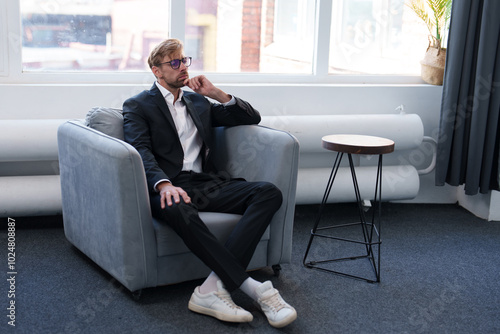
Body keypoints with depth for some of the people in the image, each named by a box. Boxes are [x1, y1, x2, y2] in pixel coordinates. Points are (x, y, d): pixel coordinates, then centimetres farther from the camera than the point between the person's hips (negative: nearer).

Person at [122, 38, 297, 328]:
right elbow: (141, 151, -7)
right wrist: (164, 184, -27)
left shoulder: (199, 102, 27)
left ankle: (214, 288, -34)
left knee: (269, 193, -23)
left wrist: (218, 94, 10)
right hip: (170, 187, -5)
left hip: (207, 183, 5)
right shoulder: (138, 106, 12)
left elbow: (252, 118, 26)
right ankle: (256, 289, -36)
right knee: (178, 209, -42)